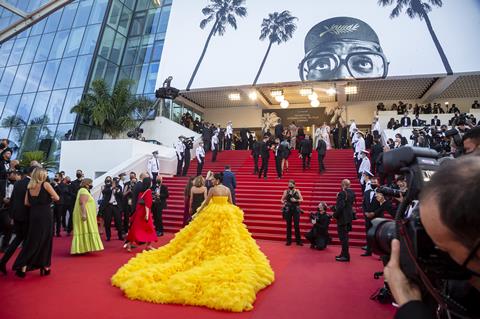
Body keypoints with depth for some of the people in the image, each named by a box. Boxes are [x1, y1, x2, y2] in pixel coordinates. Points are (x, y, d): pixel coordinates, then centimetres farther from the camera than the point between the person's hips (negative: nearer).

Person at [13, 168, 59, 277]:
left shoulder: (29, 186, 7)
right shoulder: (45, 184, -9)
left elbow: (26, 203, 3)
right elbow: (57, 198, -11)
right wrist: (48, 198, 10)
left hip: (34, 216, 5)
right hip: (45, 216, -4)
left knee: (31, 241, 14)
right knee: (45, 241, 7)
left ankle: (23, 266, 10)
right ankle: (44, 267, 15)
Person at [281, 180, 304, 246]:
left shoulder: (297, 191, 4)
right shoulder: (286, 191, 5)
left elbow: (301, 199, 2)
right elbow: (282, 199, 9)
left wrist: (296, 200, -15)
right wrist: (284, 202, -13)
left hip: (296, 209, -1)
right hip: (288, 210, 1)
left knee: (296, 225, -1)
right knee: (288, 225, 6)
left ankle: (298, 241, 11)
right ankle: (288, 241, 16)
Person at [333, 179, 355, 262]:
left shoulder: (342, 193, -20)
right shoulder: (352, 193, 5)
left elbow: (340, 206, -25)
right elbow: (351, 204, 12)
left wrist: (335, 215, -12)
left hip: (342, 218, -9)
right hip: (349, 217, 9)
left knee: (343, 236, 0)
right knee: (344, 236, 18)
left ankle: (345, 256, 7)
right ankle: (344, 253, 29)